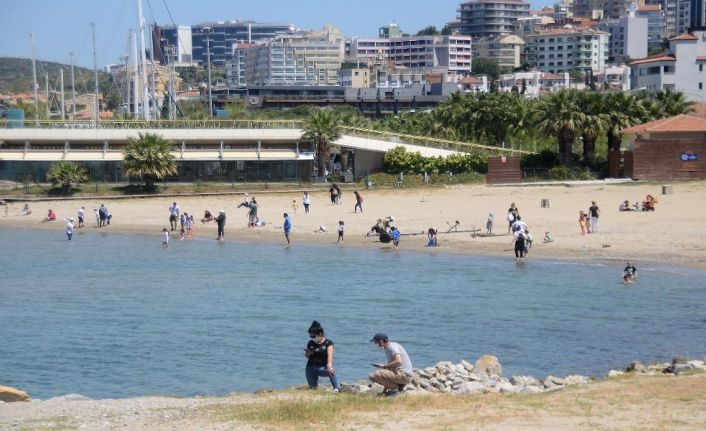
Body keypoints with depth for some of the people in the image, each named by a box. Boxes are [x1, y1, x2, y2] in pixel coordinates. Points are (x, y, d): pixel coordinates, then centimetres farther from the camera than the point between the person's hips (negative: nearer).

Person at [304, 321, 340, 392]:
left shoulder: (328, 343, -5)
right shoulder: (310, 343, 8)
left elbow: (330, 355, -21)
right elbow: (307, 356, 20)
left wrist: (329, 366, -40)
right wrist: (307, 354, -6)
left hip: (322, 368, -5)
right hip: (311, 368, 5)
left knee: (331, 371, -37)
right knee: (313, 388, 4)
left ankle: (337, 389, -37)